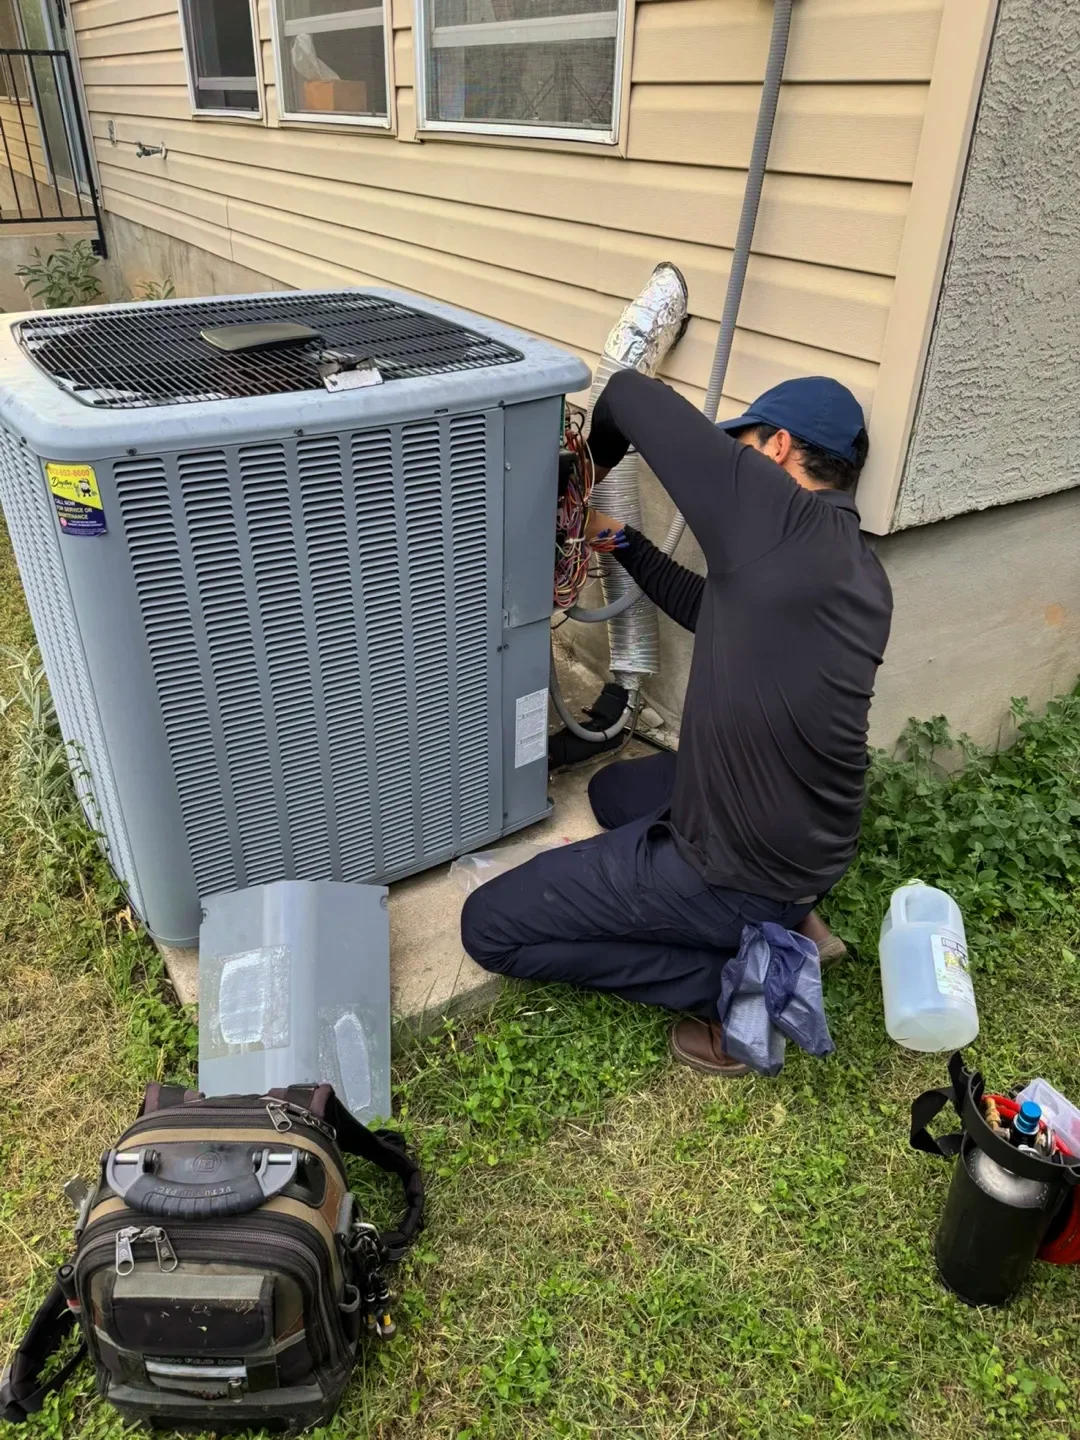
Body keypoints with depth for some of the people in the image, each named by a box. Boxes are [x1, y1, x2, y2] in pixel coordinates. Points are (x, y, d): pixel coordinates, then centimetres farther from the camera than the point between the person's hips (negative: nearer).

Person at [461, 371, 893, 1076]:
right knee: (614, 789, 33)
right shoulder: (863, 573, 3)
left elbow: (629, 394, -13)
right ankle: (782, 921, 14)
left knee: (489, 926, 1)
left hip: (737, 876, -9)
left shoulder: (781, 518, -23)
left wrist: (600, 462, 8)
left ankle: (732, 980, -1)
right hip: (813, 852, 9)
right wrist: (621, 540, 20)